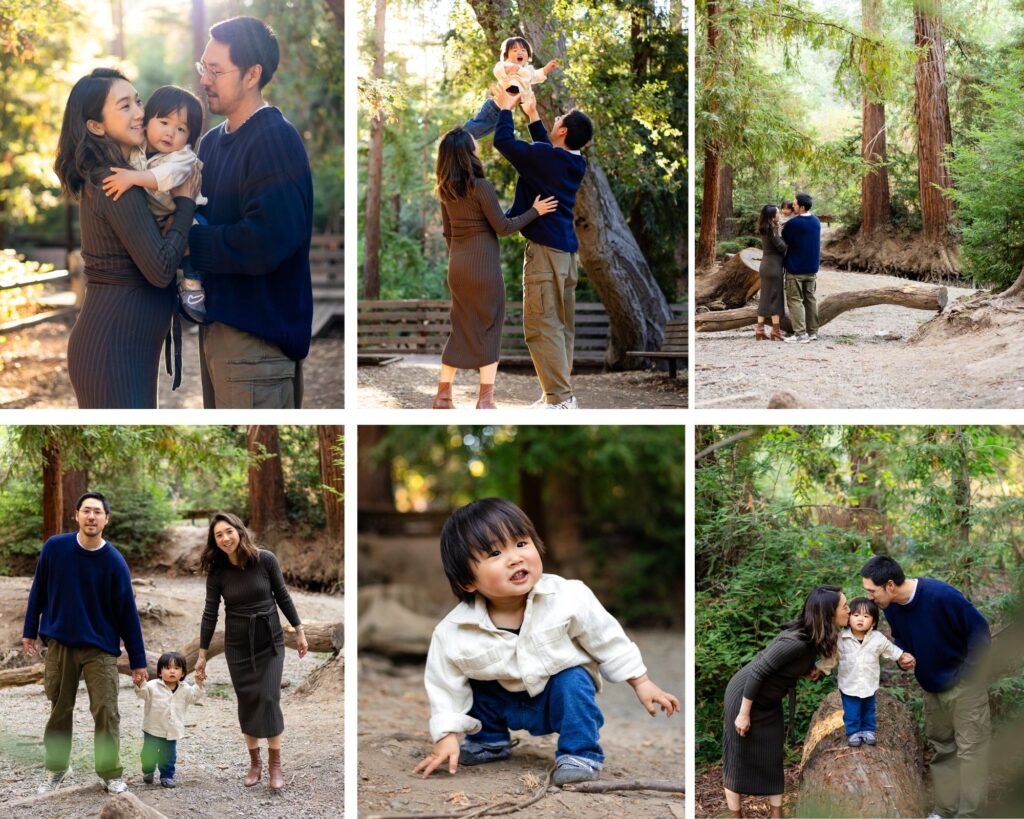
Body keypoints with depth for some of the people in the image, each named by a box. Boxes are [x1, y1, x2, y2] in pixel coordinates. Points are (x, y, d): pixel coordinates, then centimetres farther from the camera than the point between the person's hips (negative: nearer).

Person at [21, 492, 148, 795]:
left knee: (106, 712, -5)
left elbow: (127, 612, -6)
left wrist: (138, 661, -4)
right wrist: (30, 631, 9)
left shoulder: (114, 562, -10)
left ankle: (111, 774, 7)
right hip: (59, 644, 2)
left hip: (101, 648, -1)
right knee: (60, 710, 10)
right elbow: (38, 591, 6)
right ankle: (57, 768, 26)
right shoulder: (54, 548, -7)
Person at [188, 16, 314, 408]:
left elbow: (267, 240, -26)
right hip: (217, 321, 9)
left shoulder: (277, 141, -15)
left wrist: (189, 242, -15)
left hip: (259, 333, -9)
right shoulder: (212, 141, 13)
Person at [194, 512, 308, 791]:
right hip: (237, 644, 1)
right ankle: (254, 762, 17)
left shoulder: (265, 559, -12)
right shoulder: (217, 571, -8)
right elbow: (210, 613, -3)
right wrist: (202, 655, -2)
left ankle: (275, 764, 2)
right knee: (247, 702, 5)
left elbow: (282, 596, -1)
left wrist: (299, 631, 2)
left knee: (269, 699, -7)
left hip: (269, 641, -1)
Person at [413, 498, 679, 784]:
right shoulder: (452, 635, -26)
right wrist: (447, 737, -19)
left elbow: (607, 640, -11)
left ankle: (580, 755, -11)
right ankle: (488, 740, 15)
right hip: (504, 705, 2)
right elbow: (445, 690, -12)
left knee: (573, 680, -28)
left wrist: (641, 682, -6)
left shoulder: (568, 598, -27)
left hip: (560, 696, -2)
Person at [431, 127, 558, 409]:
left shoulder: (446, 190, 6)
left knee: (462, 327, 14)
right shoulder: (481, 187, -14)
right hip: (483, 264, -6)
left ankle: (443, 394, 12)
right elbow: (503, 227, -10)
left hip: (458, 265, 6)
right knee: (490, 327, 2)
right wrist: (535, 211, -1)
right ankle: (486, 398, 0)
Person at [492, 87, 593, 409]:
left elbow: (503, 141, -4)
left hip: (545, 249, -9)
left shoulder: (541, 157, -13)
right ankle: (560, 393, 12)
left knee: (542, 325, -10)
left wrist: (506, 109, 11)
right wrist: (532, 115, 36)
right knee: (562, 325, 10)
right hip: (567, 249, 9)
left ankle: (559, 399, -15)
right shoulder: (575, 163, 11)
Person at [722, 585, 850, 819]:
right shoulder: (797, 641, -33)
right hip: (744, 696, -8)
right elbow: (758, 671, -29)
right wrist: (744, 713, -23)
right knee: (738, 759, 4)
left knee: (773, 758, 9)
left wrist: (808, 670, -7)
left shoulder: (813, 636, -6)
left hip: (769, 701, 9)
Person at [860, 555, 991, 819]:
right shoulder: (891, 607, -8)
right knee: (941, 747, 14)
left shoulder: (941, 595, -29)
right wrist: (902, 657, -11)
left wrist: (971, 673, -15)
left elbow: (979, 629, -19)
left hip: (964, 684, -7)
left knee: (971, 748, -6)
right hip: (932, 686, 7)